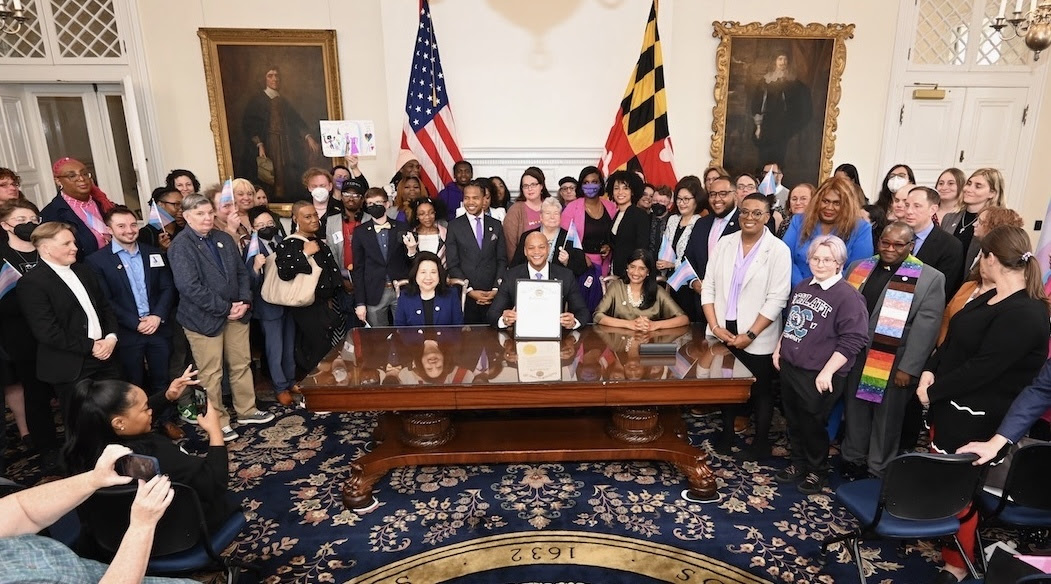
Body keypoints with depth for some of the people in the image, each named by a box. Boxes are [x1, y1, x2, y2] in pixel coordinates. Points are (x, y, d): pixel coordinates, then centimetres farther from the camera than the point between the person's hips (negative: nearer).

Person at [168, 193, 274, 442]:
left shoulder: (224, 239, 8)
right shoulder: (180, 246, -12)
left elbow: (242, 272, 9)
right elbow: (189, 287, -20)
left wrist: (244, 301, -7)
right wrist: (225, 308, -18)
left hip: (236, 313, 6)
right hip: (204, 318, -6)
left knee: (241, 364, 15)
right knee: (211, 373, 5)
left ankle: (246, 411, 30)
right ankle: (218, 422, 20)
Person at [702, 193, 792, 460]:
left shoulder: (778, 250, -8)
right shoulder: (724, 243, 3)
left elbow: (777, 299, -12)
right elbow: (709, 286, 3)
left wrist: (750, 335, -16)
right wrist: (714, 325, -6)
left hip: (757, 337, -3)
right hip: (723, 332, 4)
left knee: (760, 391, 12)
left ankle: (761, 442, 28)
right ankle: (727, 433, 35)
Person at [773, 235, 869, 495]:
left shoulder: (848, 296, -14)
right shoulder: (801, 287, 9)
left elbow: (853, 340, -18)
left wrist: (827, 371, -20)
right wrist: (779, 348, 17)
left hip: (818, 376, -6)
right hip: (789, 367, 7)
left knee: (812, 424, 7)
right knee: (793, 420, 17)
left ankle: (817, 472, 29)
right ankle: (799, 463, 37)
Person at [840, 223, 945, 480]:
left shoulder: (930, 279, -7)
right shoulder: (859, 268, 5)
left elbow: (925, 328, -11)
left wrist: (908, 368, -14)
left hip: (893, 364, -4)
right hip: (854, 355, 4)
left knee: (886, 416, 11)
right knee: (855, 410, 16)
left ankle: (879, 470, 27)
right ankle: (853, 458, 34)